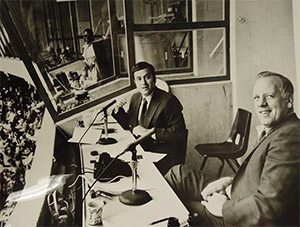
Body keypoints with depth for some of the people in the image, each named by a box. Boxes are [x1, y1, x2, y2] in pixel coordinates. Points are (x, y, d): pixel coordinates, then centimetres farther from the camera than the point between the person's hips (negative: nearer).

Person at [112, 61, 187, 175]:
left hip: (164, 157, -6)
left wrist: (149, 132, -24)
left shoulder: (168, 101, -14)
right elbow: (128, 126, 20)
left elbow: (179, 133, -19)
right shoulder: (135, 98, 9)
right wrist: (118, 111, 1)